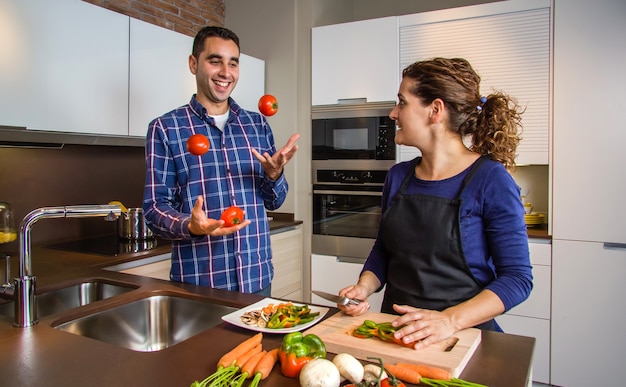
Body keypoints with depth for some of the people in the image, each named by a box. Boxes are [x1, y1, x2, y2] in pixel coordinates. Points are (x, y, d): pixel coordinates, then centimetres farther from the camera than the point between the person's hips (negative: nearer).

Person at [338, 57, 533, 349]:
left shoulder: (490, 179, -8)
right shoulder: (398, 176, 7)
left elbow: (517, 278, -9)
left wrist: (451, 320, -21)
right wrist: (364, 286, -3)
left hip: (463, 335, -3)